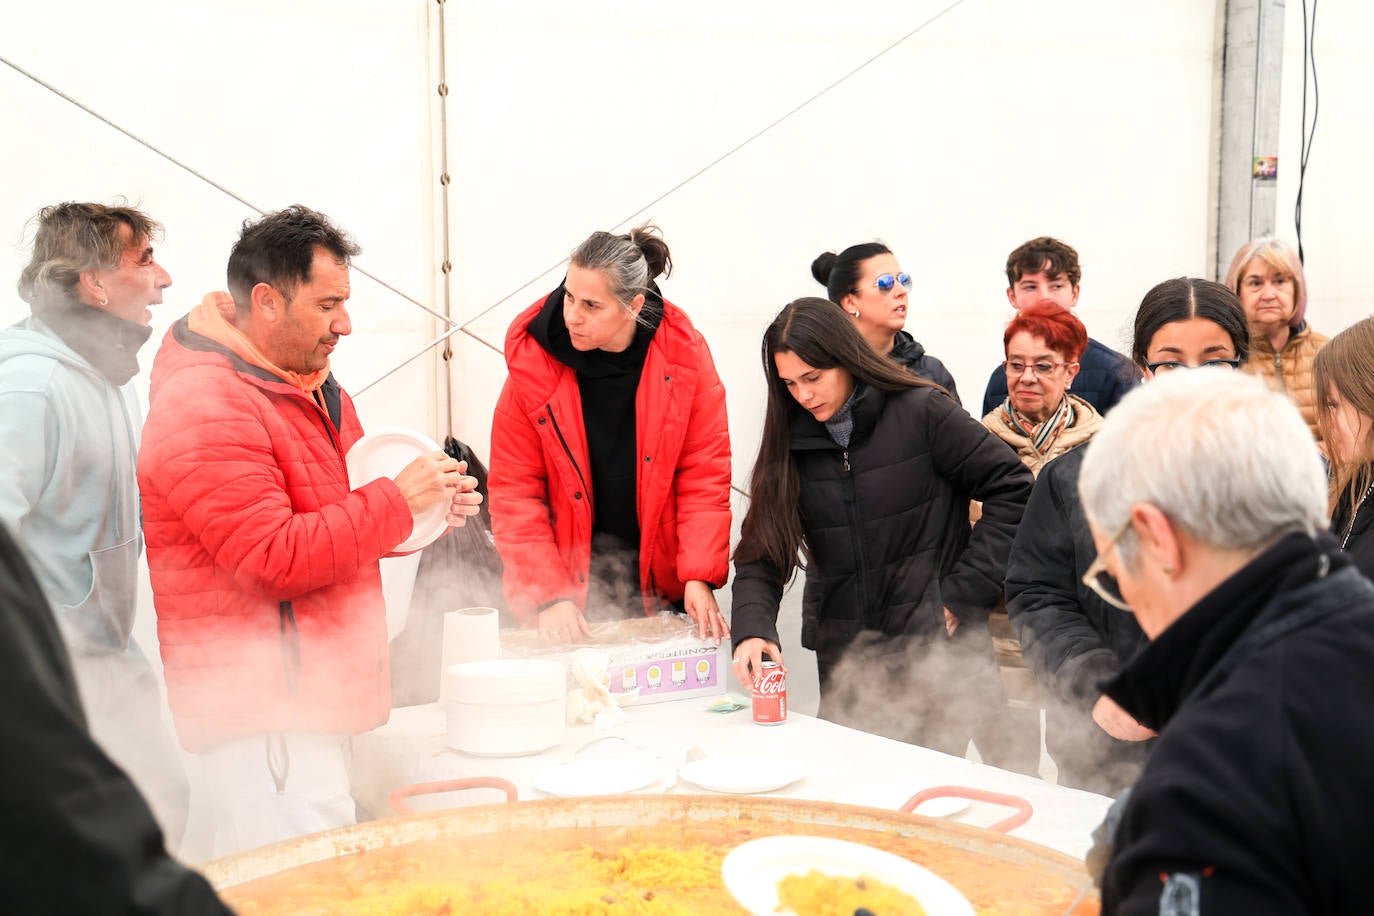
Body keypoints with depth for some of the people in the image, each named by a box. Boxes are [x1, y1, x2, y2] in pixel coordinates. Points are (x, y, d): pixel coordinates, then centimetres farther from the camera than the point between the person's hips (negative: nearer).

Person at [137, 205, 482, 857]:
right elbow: (275, 559, -23)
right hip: (263, 716, -10)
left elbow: (337, 521, 27)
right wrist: (397, 503, -17)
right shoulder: (205, 407, -17)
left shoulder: (310, 390, 16)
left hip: (317, 699, 10)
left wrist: (429, 508, 8)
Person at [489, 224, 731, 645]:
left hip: (662, 582, 1)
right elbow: (514, 492, -8)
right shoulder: (533, 361, -11)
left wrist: (699, 577, -15)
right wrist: (547, 596, -16)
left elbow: (705, 475, -6)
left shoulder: (683, 352, -10)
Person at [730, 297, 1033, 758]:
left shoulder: (922, 413, -7)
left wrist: (964, 592, -9)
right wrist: (752, 629, -16)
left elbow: (1012, 489, -6)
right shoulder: (790, 444, 5)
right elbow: (762, 556, 2)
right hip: (845, 666, 4)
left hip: (939, 651, -3)